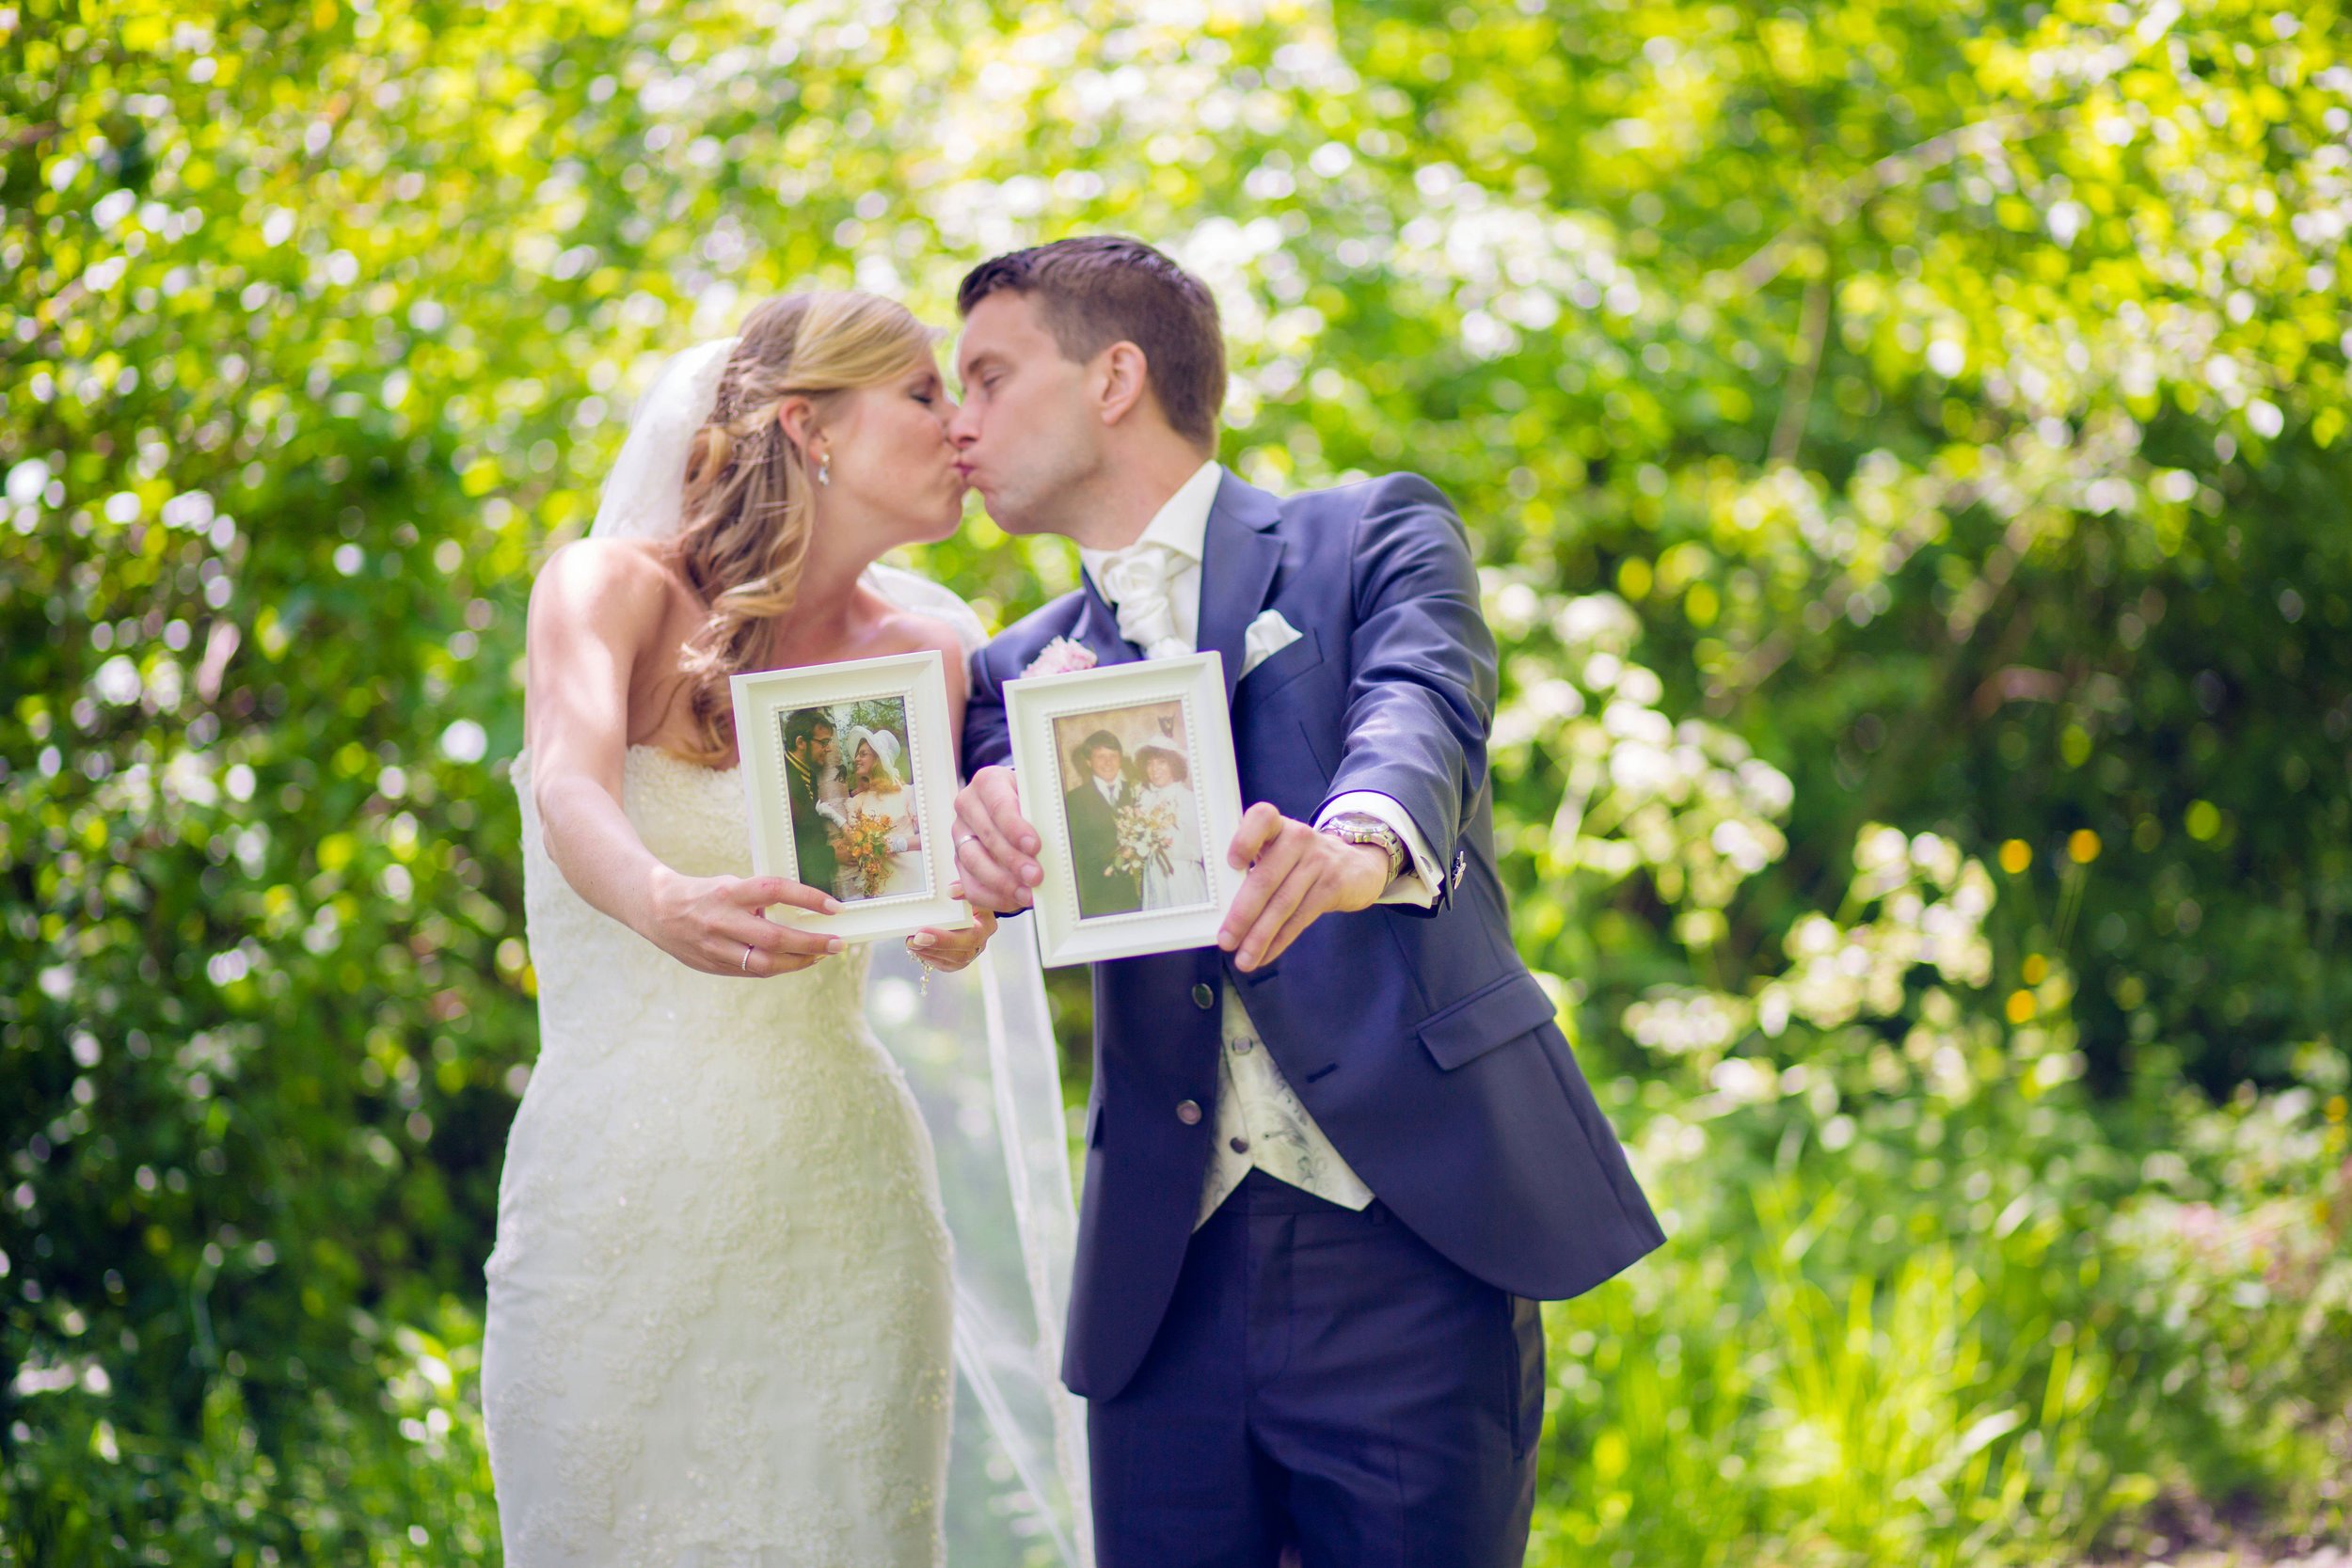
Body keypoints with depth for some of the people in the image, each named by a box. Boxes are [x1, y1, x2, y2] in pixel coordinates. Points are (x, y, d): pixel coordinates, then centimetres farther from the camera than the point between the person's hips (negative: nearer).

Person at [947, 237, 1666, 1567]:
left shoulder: (1374, 536, 5)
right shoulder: (1032, 669, 19)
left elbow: (1421, 710, -15)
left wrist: (1360, 843, -38)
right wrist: (987, 820, -26)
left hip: (1403, 1243, -4)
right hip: (1166, 1284, 4)